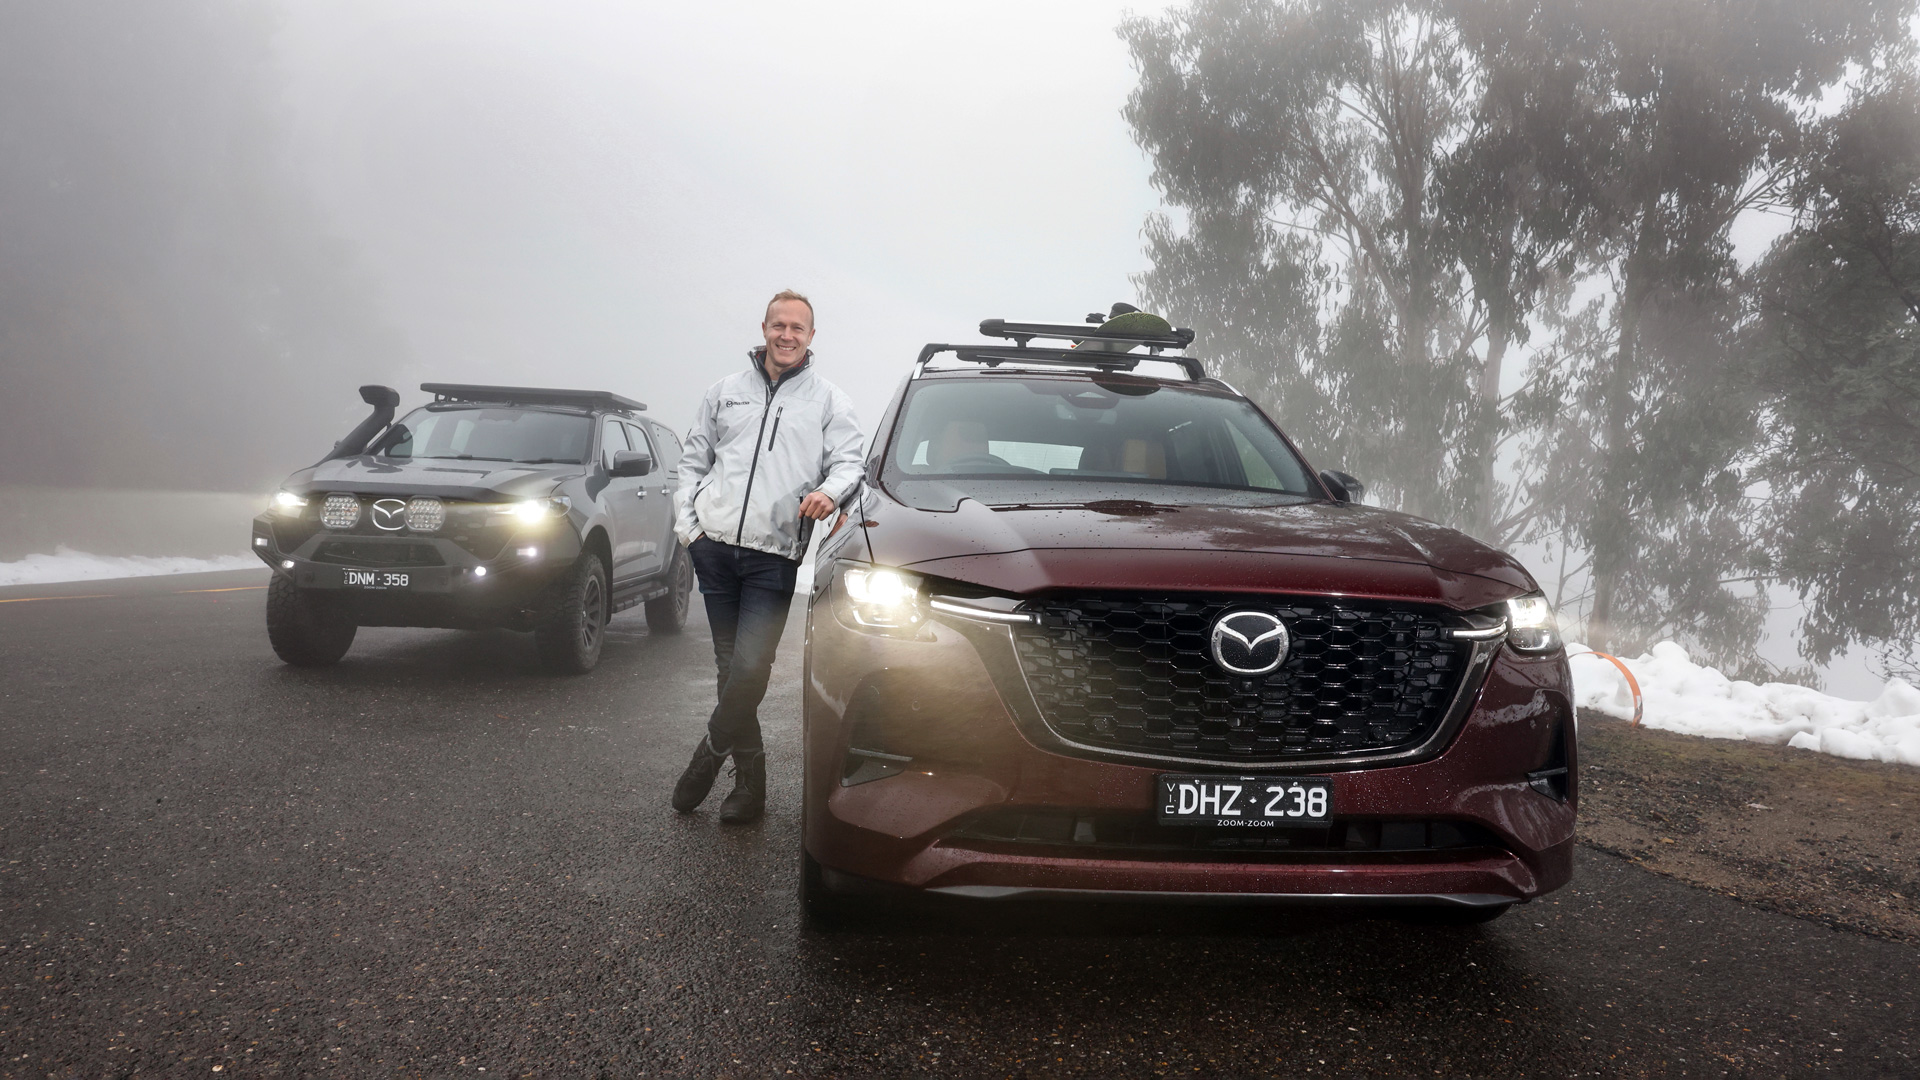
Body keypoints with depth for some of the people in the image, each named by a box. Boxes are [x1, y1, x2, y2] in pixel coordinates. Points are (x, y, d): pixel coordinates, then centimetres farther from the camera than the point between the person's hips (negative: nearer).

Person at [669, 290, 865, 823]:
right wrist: (685, 521, 6)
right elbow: (693, 461, 19)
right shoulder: (725, 392, 17)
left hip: (774, 555, -3)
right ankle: (750, 781, 17)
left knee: (750, 667, -13)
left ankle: (710, 754, 10)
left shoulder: (829, 401, 10)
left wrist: (830, 490, -21)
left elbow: (849, 462, 2)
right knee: (730, 665, 7)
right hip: (714, 547, 3)